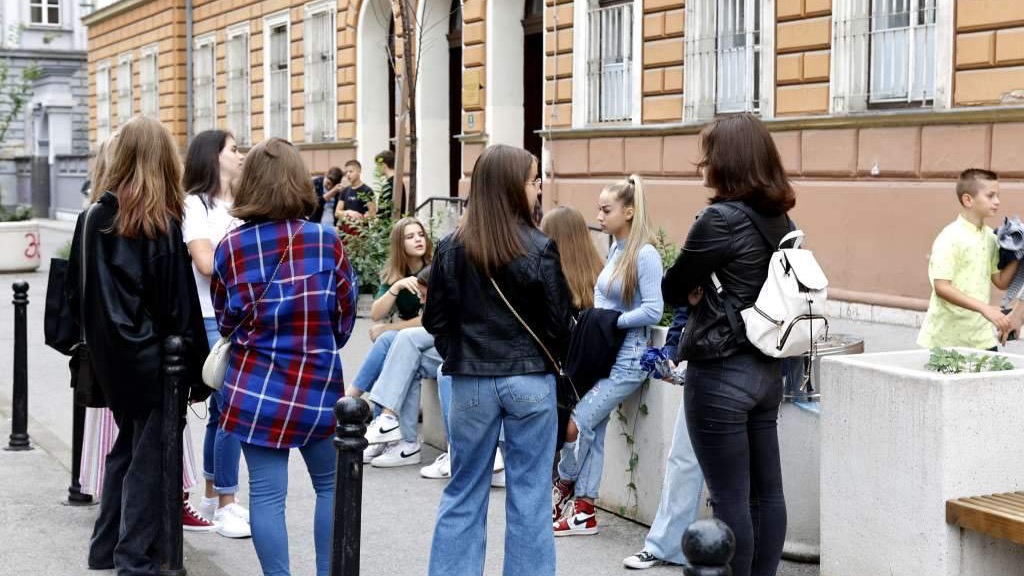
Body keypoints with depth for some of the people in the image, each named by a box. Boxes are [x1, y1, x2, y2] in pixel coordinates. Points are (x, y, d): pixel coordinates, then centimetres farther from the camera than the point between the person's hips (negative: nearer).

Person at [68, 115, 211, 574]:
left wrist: (99, 342, 18)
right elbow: (181, 306, -14)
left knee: (127, 446, 20)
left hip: (111, 359, 6)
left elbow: (75, 295, 7)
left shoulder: (93, 218, 1)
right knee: (149, 458, 4)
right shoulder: (163, 225, -15)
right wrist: (197, 373, -9)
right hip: (152, 359, -6)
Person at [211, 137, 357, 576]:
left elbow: (225, 320, 8)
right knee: (331, 485, 16)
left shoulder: (230, 246, -4)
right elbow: (346, 315, 2)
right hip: (319, 383, -1)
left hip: (255, 386, 1)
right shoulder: (325, 240, -8)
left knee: (266, 494, 3)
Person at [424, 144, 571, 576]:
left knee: (463, 495, 12)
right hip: (530, 382, -2)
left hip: (470, 382, 2)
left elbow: (434, 321, 2)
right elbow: (557, 324, -6)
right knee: (528, 496, 7)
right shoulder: (540, 248, -10)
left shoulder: (452, 248, -3)